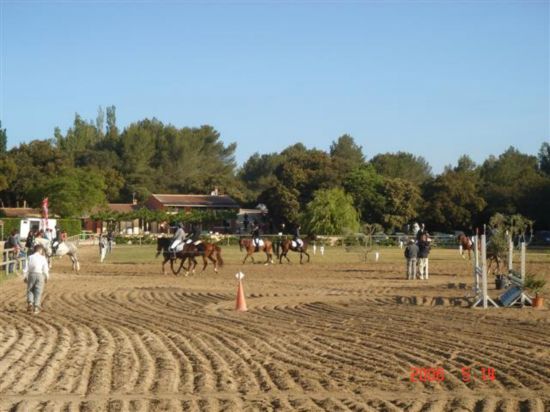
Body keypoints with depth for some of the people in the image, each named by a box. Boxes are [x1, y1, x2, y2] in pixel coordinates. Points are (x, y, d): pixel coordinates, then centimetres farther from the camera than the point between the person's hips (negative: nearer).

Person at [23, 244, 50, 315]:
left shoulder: (30, 257, 3)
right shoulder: (43, 258, 1)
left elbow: (26, 268, 1)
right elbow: (45, 269, -1)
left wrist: (24, 276, 9)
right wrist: (47, 277, 10)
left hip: (31, 274, 1)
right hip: (40, 275, -1)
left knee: (30, 290, 16)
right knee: (38, 292, 5)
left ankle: (30, 303, -2)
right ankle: (36, 307, 2)